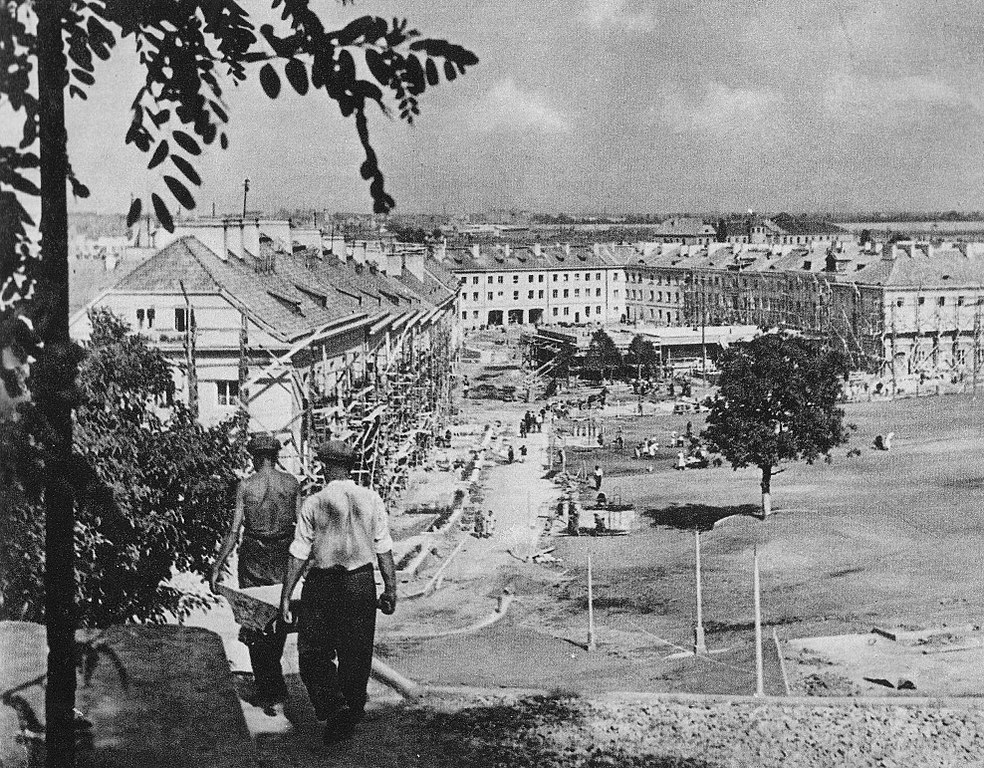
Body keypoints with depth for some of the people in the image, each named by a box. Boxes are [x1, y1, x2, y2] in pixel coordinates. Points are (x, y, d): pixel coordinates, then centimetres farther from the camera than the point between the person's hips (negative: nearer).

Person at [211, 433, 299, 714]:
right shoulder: (292, 483, -2)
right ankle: (273, 685, 33)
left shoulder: (246, 486, -8)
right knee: (279, 619, 18)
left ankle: (268, 692, 2)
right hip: (283, 557, 3)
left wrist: (217, 566, -6)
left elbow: (234, 530, -11)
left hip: (254, 558, -3)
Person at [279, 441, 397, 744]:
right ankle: (352, 714, 25)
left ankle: (334, 705, -10)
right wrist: (390, 589, 8)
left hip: (322, 585, -2)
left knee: (313, 653, 9)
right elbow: (384, 549, 0)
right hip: (361, 584, 3)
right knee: (356, 655, 14)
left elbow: (298, 555, -6)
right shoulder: (371, 499, -2)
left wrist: (286, 596, 1)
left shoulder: (313, 504, -7)